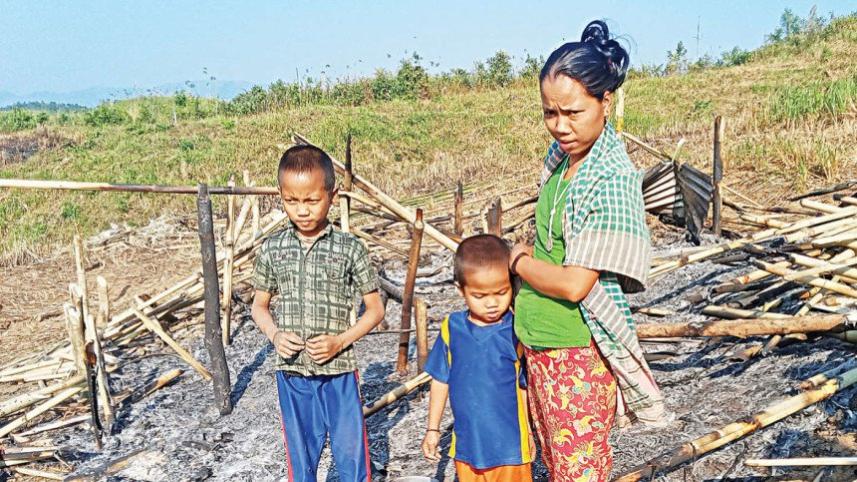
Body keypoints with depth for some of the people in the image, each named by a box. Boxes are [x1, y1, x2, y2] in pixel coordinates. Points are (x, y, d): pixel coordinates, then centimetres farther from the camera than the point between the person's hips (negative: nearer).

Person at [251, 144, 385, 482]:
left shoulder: (350, 248, -7)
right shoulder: (272, 249, 0)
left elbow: (375, 309, -1)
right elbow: (259, 305, 11)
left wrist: (340, 341, -15)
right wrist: (275, 335, -9)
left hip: (339, 371, -2)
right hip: (292, 372, 2)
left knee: (351, 452, 8)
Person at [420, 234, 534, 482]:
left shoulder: (517, 332, -13)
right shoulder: (452, 328, -6)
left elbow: (526, 386, -3)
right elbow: (440, 380, 5)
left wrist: (530, 433, 3)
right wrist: (433, 429, 9)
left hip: (509, 445, -3)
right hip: (466, 443, 3)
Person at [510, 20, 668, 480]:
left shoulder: (611, 179, -22)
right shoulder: (561, 156, 3)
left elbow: (573, 284, -23)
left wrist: (518, 260, -9)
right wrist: (526, 259, 2)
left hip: (578, 355, -8)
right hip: (538, 345, 8)